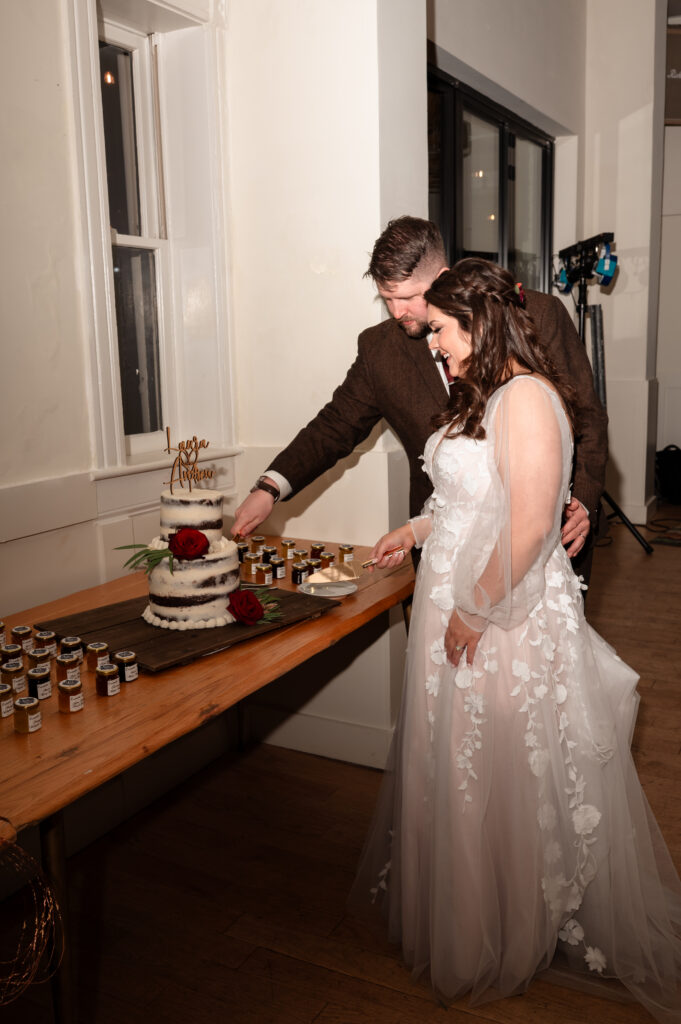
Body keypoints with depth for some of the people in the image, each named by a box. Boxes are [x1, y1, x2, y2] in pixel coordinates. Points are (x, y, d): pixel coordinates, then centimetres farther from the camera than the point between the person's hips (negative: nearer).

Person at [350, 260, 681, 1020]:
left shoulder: (527, 396, -18)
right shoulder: (482, 396, 12)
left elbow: (529, 523, -24)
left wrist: (476, 610, -20)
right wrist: (419, 529, 18)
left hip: (506, 620, -9)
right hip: (459, 611, 9)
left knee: (504, 777, 6)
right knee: (456, 770, 19)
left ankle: (508, 938, 27)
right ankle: (456, 912, 38)